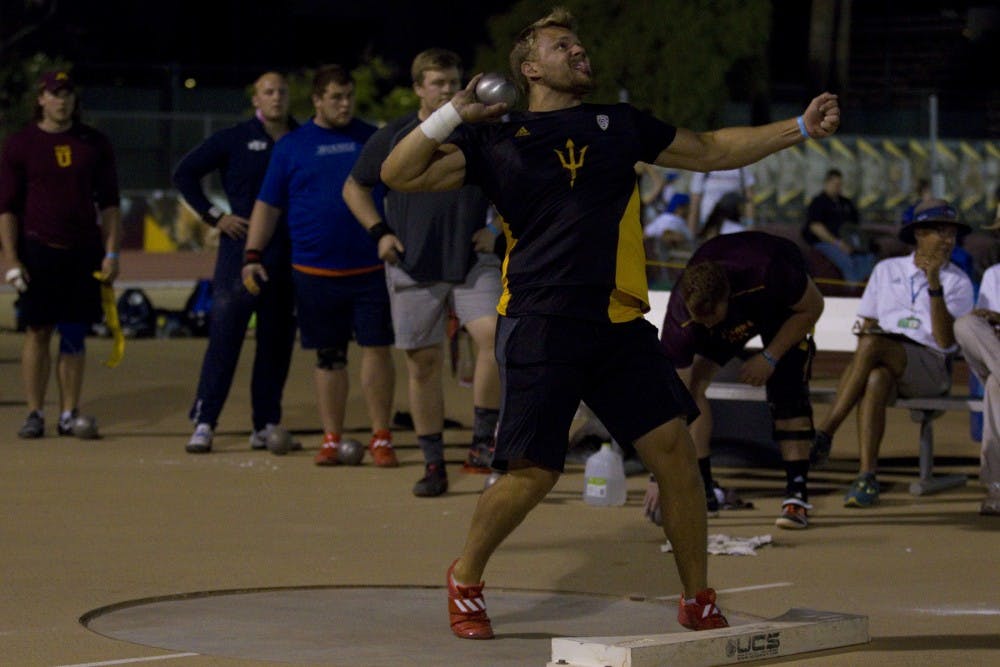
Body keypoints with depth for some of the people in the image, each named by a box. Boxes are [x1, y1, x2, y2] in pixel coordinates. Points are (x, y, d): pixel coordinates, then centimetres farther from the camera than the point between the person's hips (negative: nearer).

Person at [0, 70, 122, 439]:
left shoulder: (94, 143, 8)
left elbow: (108, 202, 10)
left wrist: (111, 253, 1)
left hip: (84, 253, 2)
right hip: (39, 252, -2)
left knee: (75, 335, 4)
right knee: (38, 332, -1)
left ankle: (69, 414, 9)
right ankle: (35, 413, 5)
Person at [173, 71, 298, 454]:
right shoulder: (234, 140, 2)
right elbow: (185, 173, 6)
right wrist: (213, 216, -2)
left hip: (287, 255, 3)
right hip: (240, 251, -3)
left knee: (277, 341, 5)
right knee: (224, 336, -8)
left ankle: (266, 425, 11)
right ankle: (204, 422, -7)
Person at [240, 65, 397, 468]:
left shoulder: (373, 140, 8)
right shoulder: (292, 146, 6)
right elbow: (268, 206, 8)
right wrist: (252, 256, 0)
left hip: (370, 268, 0)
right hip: (316, 271, 0)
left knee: (377, 348, -3)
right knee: (328, 356, 5)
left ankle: (381, 438, 5)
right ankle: (331, 439, 13)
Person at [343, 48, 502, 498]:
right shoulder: (392, 138, 5)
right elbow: (354, 188, 16)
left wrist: (497, 231, 2)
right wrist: (380, 233, 3)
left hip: (473, 262, 0)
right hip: (413, 267, 0)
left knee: (495, 336, -22)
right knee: (423, 364, 2)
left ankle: (482, 443, -12)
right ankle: (433, 464, 10)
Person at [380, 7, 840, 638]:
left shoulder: (620, 124, 16)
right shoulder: (497, 141, 7)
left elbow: (713, 150, 25)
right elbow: (399, 174, 3)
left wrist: (799, 128, 19)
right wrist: (455, 113, -7)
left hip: (620, 324, 4)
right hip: (540, 325, -4)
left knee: (674, 447, -5)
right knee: (534, 471, -8)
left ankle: (698, 600, 9)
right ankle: (465, 580, 18)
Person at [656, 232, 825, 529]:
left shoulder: (767, 274, -45)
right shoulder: (679, 320, -38)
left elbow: (813, 306, -23)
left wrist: (770, 357, -27)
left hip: (784, 303, -2)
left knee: (787, 387, -20)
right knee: (692, 382, -16)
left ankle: (797, 493, -17)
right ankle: (701, 488, -8)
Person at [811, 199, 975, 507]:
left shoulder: (958, 283, 7)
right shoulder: (886, 269, 19)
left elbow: (946, 342, -7)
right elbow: (867, 323, 19)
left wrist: (935, 286, -16)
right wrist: (866, 329, -6)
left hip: (928, 364, -3)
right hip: (882, 363, 3)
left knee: (873, 344, -34)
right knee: (875, 379, -37)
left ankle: (824, 436, -36)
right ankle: (866, 478, -47)